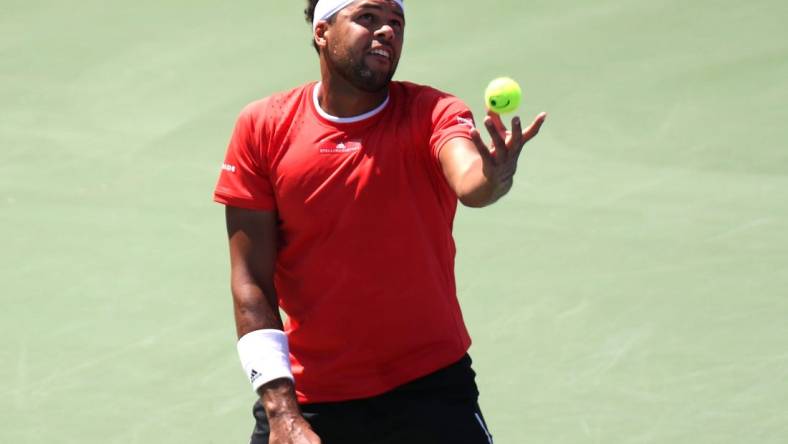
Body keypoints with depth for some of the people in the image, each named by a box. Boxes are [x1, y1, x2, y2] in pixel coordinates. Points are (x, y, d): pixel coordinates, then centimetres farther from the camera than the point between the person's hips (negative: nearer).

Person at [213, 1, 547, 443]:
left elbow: (469, 185, -28)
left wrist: (493, 177, -52)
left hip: (429, 391, -1)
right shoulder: (263, 127, -3)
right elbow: (251, 282, -4)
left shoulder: (431, 113, -6)